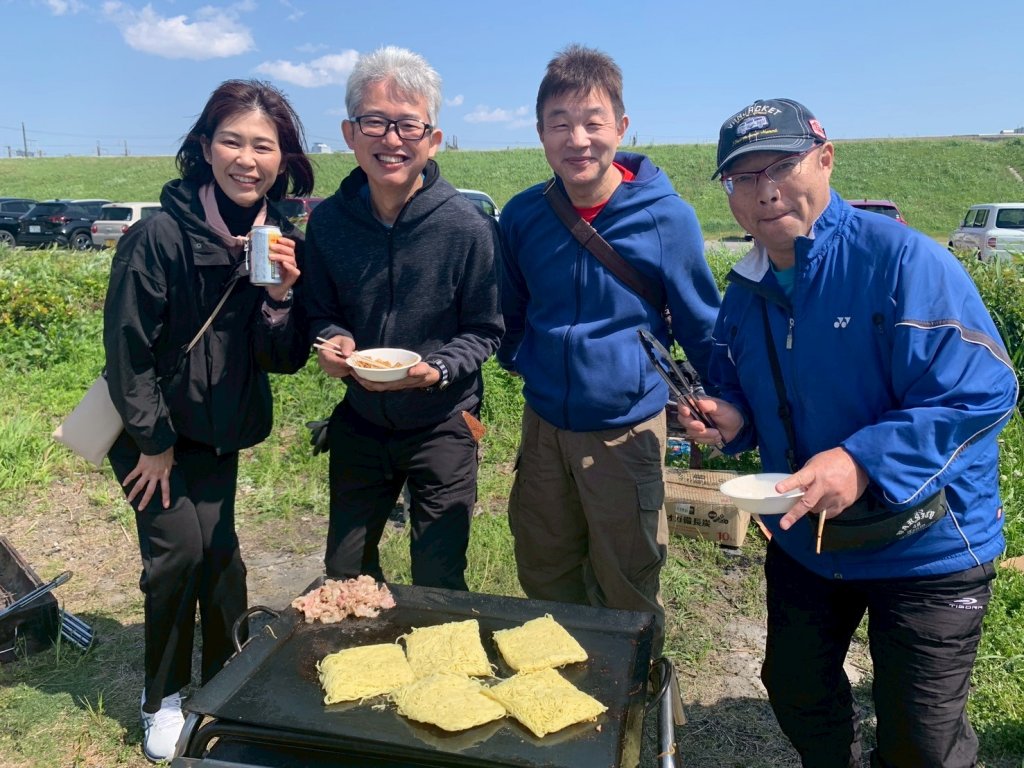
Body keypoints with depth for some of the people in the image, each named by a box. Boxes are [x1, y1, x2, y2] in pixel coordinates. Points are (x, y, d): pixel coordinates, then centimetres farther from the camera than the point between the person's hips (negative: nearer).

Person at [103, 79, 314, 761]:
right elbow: (126, 347, -15)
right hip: (152, 430, -3)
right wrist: (152, 441, -11)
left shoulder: (285, 240, -8)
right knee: (179, 550, -7)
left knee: (217, 551, 5)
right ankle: (163, 700, 16)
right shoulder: (161, 235, -22)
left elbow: (284, 359, -8)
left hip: (221, 429, 4)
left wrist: (281, 295, -26)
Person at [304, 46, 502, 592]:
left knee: (438, 586, 9)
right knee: (344, 574, 19)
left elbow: (483, 331, -8)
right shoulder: (327, 221, -8)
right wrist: (333, 341, -18)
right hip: (360, 423, 4)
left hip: (442, 428, -3)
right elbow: (323, 314, 5)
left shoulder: (467, 227, -17)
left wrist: (437, 371, -26)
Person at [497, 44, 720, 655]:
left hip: (627, 429, -3)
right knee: (544, 581, 19)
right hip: (544, 425, 4)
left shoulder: (667, 217, -13)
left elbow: (703, 329, -3)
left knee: (627, 592, 12)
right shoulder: (523, 216, -4)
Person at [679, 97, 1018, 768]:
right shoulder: (744, 293, 0)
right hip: (802, 542, 6)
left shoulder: (902, 259, -23)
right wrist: (729, 418, -12)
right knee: (796, 691, 24)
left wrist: (863, 461, -36)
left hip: (924, 549, -6)